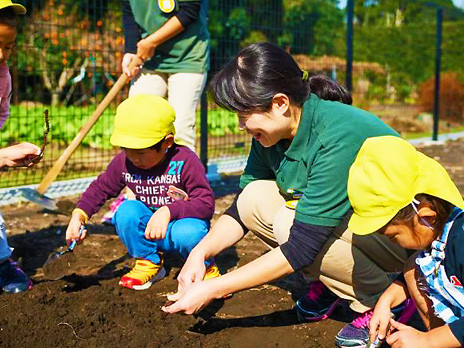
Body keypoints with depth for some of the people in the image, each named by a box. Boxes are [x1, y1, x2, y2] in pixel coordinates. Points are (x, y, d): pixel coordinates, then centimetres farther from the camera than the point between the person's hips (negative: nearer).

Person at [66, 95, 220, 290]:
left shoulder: (184, 161, -21)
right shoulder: (123, 163, -8)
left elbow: (206, 204, -26)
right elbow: (100, 188, 7)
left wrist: (169, 211, -40)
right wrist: (79, 214, -10)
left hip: (181, 222, -4)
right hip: (148, 231, 4)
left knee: (187, 233, -37)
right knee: (127, 210, -24)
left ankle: (205, 266, -1)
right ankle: (149, 263, 0)